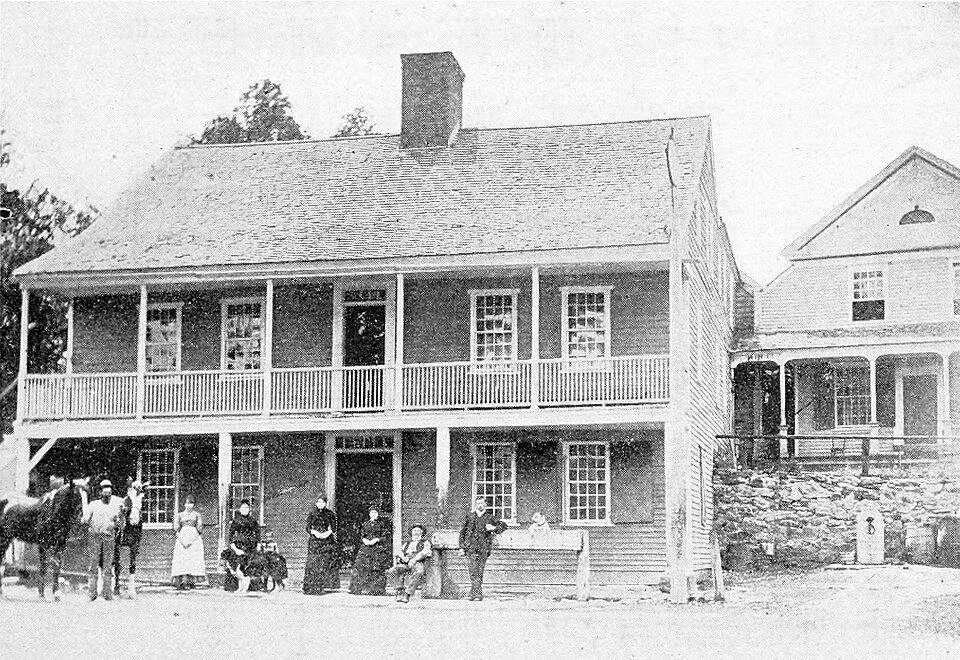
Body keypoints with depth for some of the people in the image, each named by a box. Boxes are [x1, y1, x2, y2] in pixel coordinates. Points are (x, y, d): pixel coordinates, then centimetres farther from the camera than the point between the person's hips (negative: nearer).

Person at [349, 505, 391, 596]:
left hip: (378, 549, -3)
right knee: (360, 567, -6)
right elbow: (361, 536, 16)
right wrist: (365, 540, -5)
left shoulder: (382, 524, 4)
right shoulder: (366, 524, 14)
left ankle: (377, 591, -1)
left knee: (377, 569, -7)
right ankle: (356, 589, -2)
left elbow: (386, 537, 0)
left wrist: (376, 540, -12)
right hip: (366, 547, 3)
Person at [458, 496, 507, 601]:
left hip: (483, 548, 0)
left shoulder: (490, 517, 10)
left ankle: (475, 593, 7)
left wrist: (494, 528, -8)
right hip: (471, 547, 0)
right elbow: (462, 532, 16)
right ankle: (477, 592, -18)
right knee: (473, 571, -15)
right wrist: (462, 546, 9)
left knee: (480, 572, 0)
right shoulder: (470, 516, 11)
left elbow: (504, 525, 10)